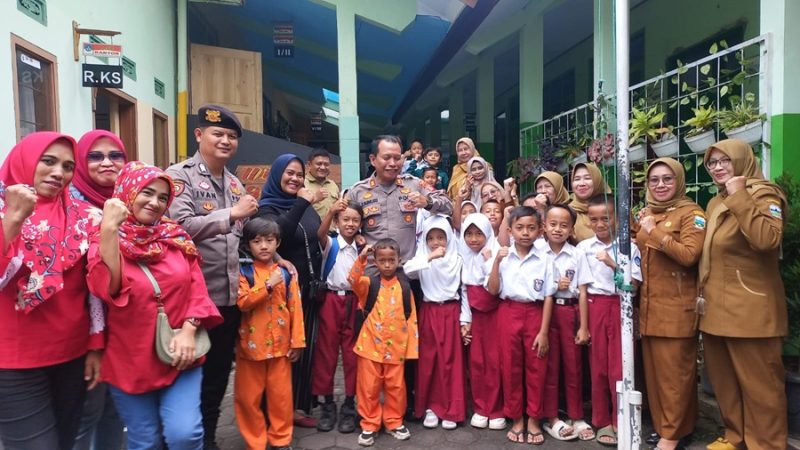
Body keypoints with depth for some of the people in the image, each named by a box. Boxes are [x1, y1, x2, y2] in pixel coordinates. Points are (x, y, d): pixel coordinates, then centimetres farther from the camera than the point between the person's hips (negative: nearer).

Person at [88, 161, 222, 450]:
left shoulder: (176, 237, 4)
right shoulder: (105, 239, -4)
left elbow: (197, 288, 4)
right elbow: (107, 289, -21)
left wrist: (189, 330, -10)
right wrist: (109, 229, -25)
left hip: (179, 355, 2)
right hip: (130, 360, -1)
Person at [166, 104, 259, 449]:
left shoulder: (234, 183, 13)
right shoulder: (180, 175, -9)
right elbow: (180, 226, -25)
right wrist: (232, 213, -24)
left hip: (230, 297, 7)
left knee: (219, 373, 18)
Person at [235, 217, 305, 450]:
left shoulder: (286, 273, 3)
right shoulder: (244, 272, -2)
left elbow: (295, 309, 2)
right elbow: (243, 302, -16)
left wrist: (297, 341, -1)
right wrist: (268, 285, -22)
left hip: (280, 344, 1)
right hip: (251, 344, -1)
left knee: (281, 395, 9)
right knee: (249, 397, 8)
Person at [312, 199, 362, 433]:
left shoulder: (360, 249, 8)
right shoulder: (330, 244, -4)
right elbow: (320, 234, -27)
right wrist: (330, 212, -42)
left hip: (353, 302, 3)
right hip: (331, 301, -3)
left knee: (352, 352, 6)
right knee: (326, 351, 3)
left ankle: (349, 405, 16)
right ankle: (328, 404, 16)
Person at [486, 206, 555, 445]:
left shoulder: (544, 260, -2)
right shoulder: (502, 257, -1)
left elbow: (548, 297, -1)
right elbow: (492, 290, -4)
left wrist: (544, 331, -5)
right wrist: (496, 261, -16)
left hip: (535, 314, 0)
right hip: (509, 314, 1)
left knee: (536, 368, 7)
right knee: (510, 367, 8)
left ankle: (534, 419, 23)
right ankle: (516, 418, 23)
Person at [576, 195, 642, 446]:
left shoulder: (629, 247, 1)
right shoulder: (583, 247, 2)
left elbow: (633, 284, -5)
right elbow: (582, 288, 1)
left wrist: (612, 264, -18)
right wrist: (582, 324, -2)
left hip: (620, 308, -1)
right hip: (595, 308, 1)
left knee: (620, 367, 1)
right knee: (598, 366, 8)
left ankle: (620, 422, 16)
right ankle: (602, 422, 20)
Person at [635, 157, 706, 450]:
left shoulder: (691, 213, -6)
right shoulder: (646, 214, 14)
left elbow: (689, 255, -20)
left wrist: (655, 233, -19)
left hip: (676, 307, -6)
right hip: (649, 304, 7)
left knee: (674, 371, 1)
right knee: (653, 369, 12)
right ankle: (660, 424, 25)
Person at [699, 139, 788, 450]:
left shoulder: (763, 195, -8)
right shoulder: (715, 203, 16)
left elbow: (767, 239, -28)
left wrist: (740, 197, -23)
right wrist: (702, 293, 17)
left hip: (749, 310, -8)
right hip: (716, 308, 8)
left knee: (759, 384, 2)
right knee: (724, 381, 17)